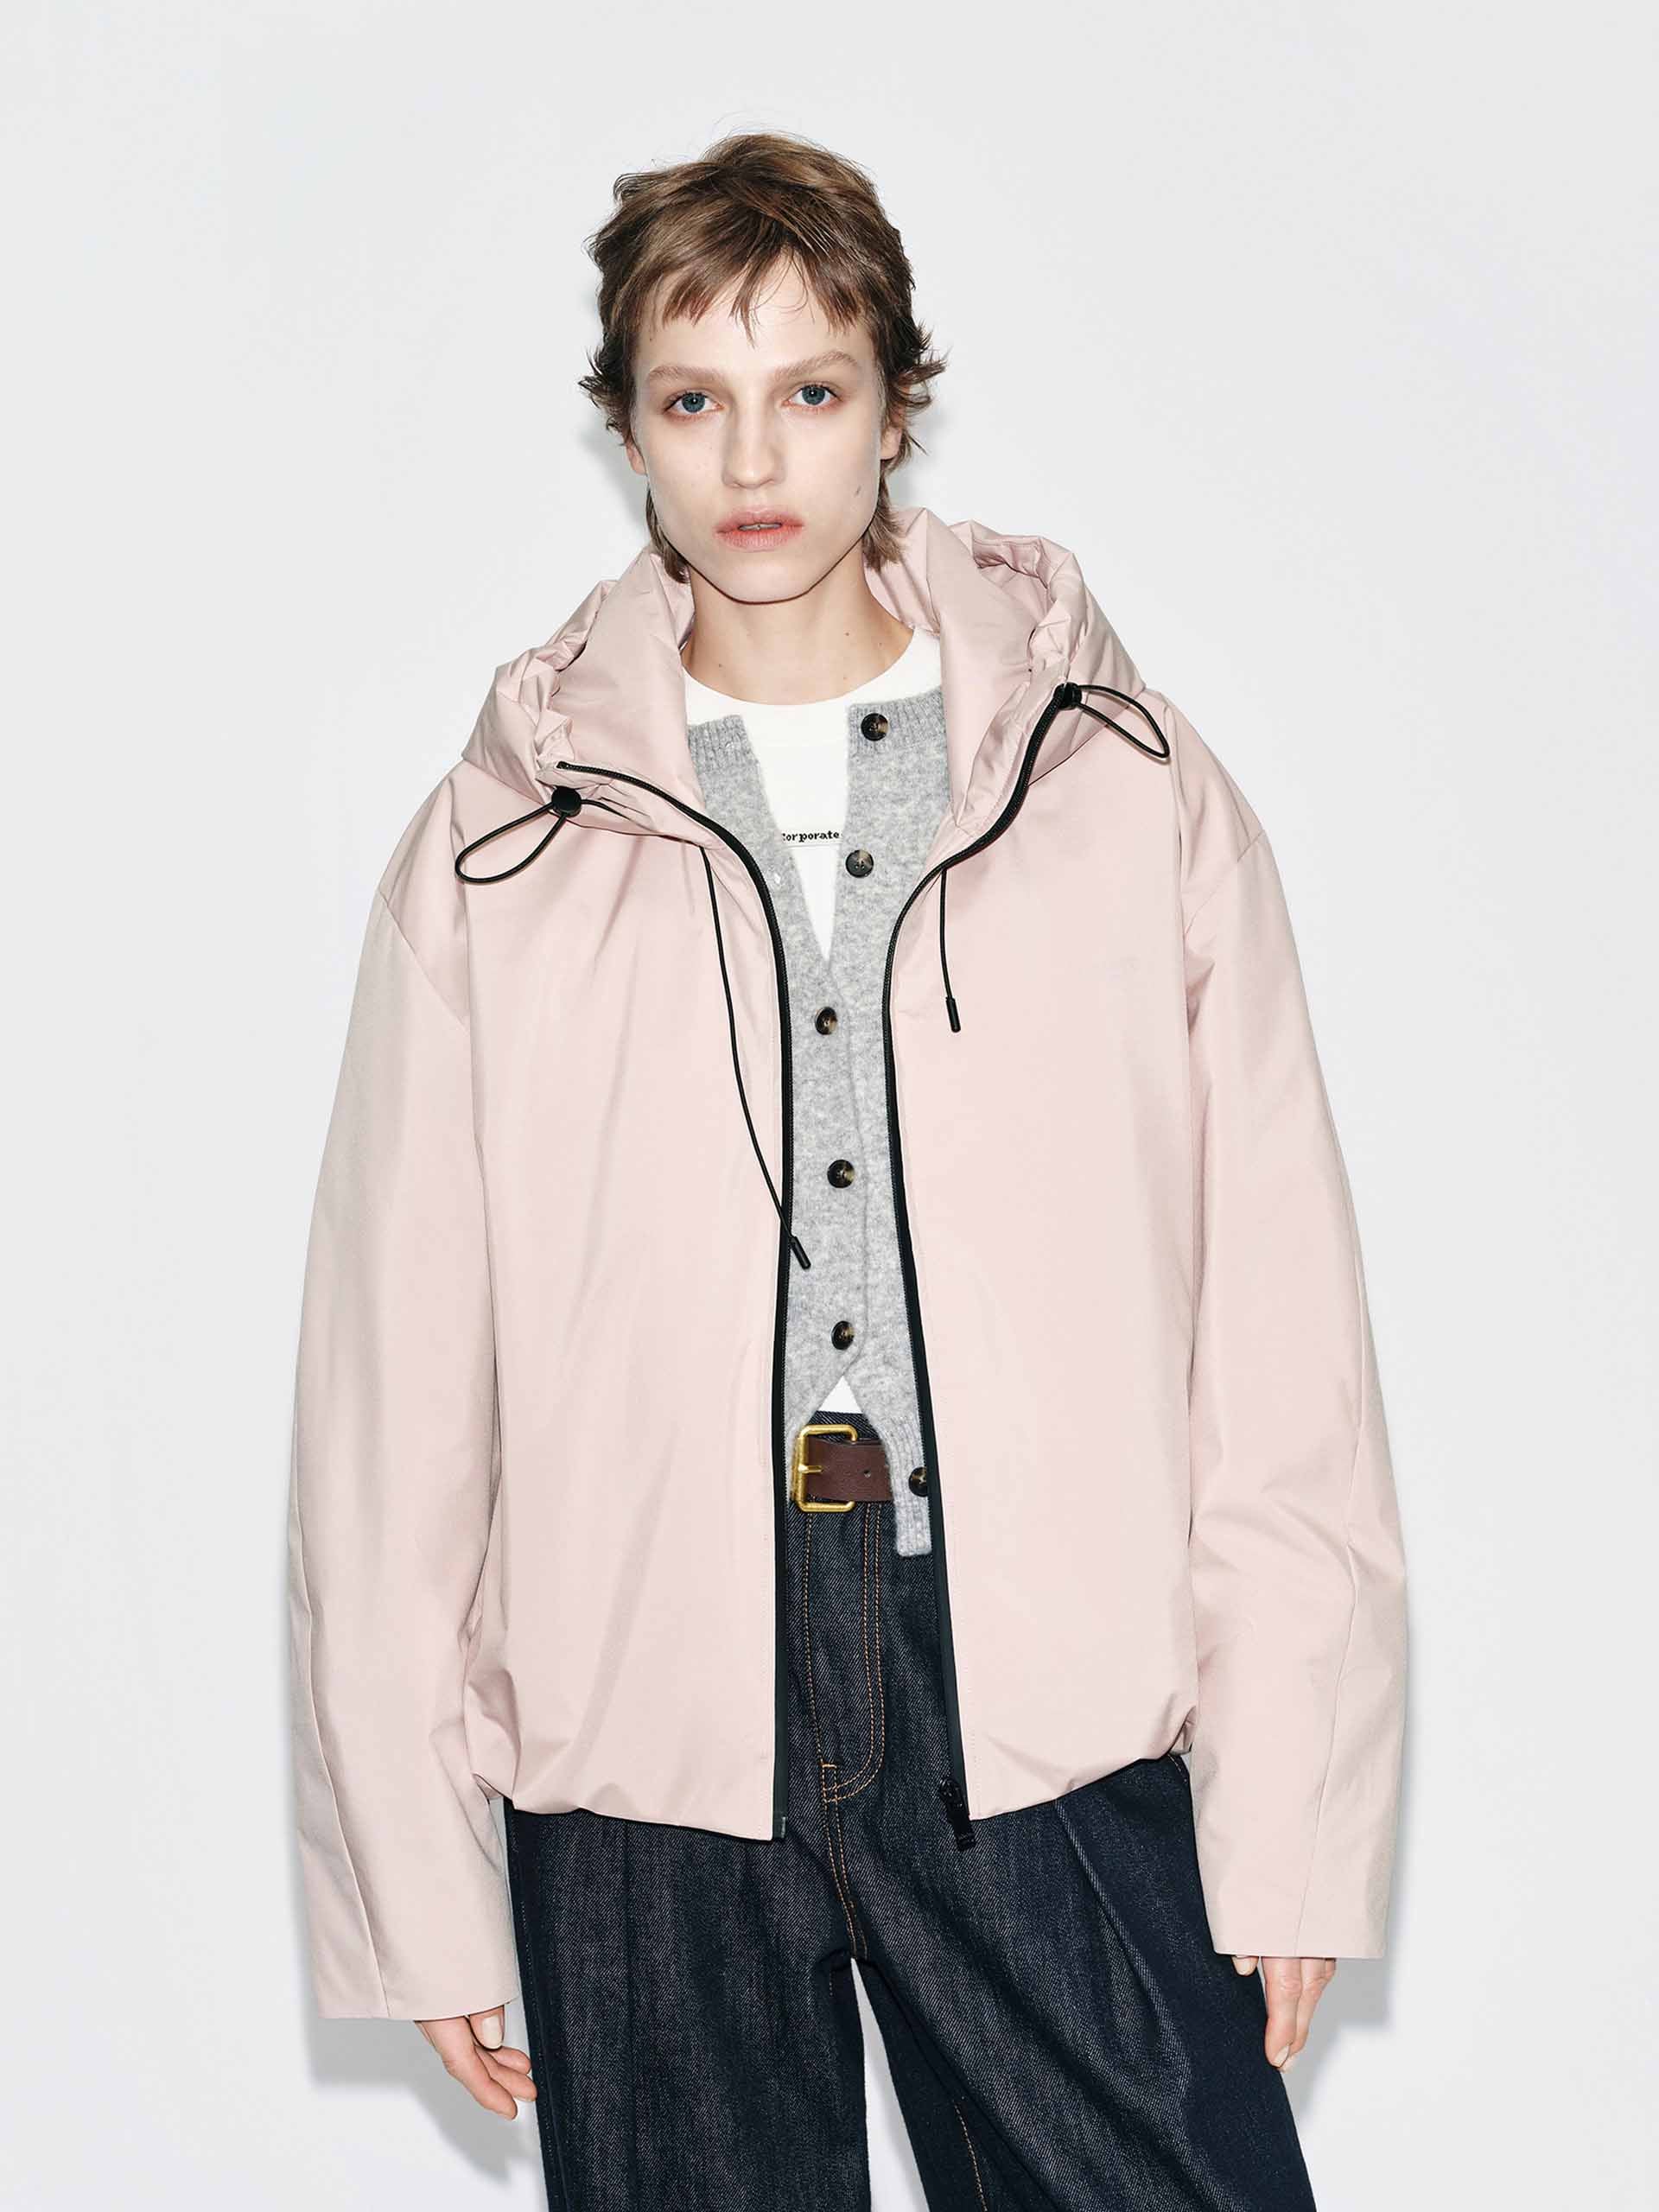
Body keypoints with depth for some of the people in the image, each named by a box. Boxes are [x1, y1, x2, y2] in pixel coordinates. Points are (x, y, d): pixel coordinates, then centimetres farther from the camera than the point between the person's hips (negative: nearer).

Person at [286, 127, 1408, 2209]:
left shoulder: (1131, 789, 6)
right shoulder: (496, 850, 7)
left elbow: (1280, 1336, 3)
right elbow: (392, 1389, 5)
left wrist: (1291, 1829, -2)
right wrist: (419, 1882, 1)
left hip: (1055, 1735, 0)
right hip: (640, 1744, 1)